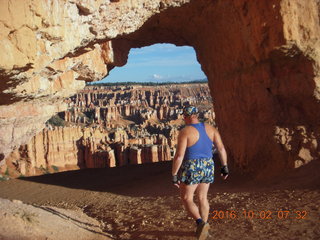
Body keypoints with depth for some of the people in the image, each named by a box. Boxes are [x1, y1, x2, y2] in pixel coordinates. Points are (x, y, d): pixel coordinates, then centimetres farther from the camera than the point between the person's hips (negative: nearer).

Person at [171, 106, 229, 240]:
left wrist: (174, 175, -11)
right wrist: (224, 167, 11)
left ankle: (201, 223, -13)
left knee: (186, 199, 8)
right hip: (207, 167, 6)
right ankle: (204, 228, 25)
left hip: (191, 169, -6)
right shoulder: (210, 128, 1)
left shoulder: (185, 132, -16)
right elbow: (221, 148, 2)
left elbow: (179, 155, -19)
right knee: (202, 197, 21)